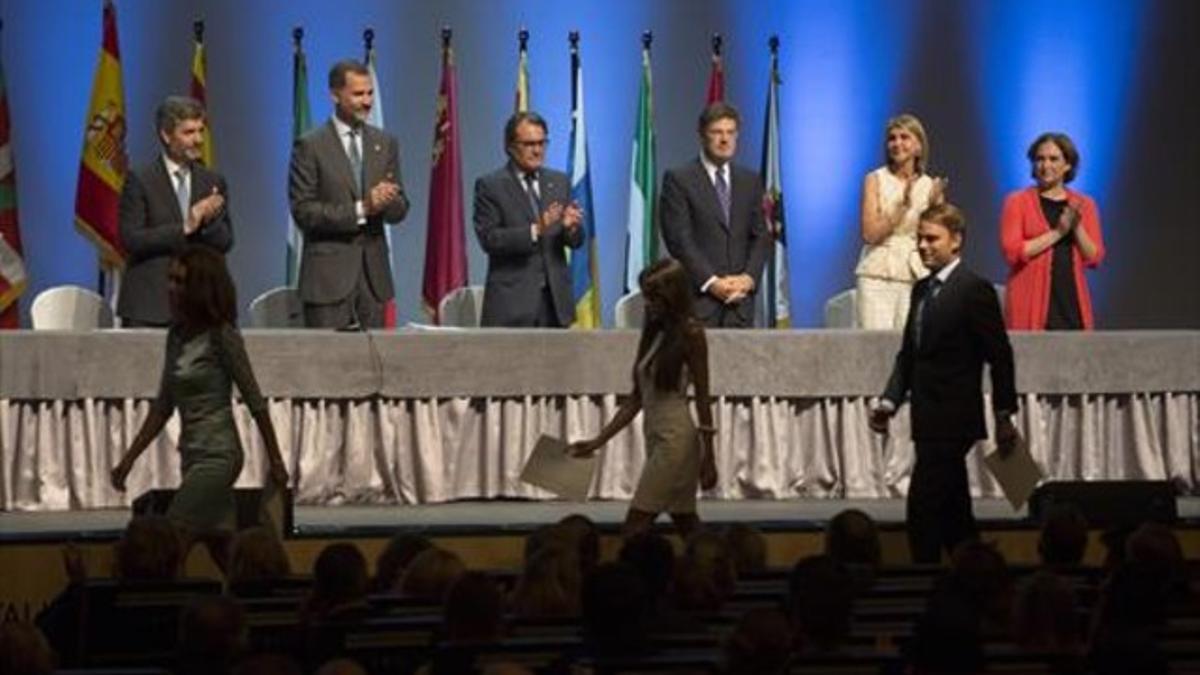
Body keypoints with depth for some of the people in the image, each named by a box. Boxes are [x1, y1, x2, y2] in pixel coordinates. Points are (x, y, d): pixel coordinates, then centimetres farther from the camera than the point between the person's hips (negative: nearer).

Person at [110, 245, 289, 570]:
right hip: (192, 455, 8)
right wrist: (129, 459, 11)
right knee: (225, 556, 9)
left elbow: (255, 403, -8)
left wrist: (275, 463, -6)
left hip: (217, 456, -8)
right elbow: (163, 406, 14)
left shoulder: (222, 336, -12)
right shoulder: (177, 335, 9)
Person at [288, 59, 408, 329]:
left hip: (374, 273, 4)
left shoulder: (385, 143, 11)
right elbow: (303, 211, -9)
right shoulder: (310, 146, -3)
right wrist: (360, 209, -17)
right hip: (329, 273, -4)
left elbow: (399, 210, 12)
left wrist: (386, 201, -12)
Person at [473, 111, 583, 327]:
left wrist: (570, 227, -12)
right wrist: (534, 230, -23)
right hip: (512, 299, -4)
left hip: (555, 299, 4)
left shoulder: (559, 181, 13)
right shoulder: (490, 186, -1)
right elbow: (488, 238, -11)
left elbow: (576, 241, 12)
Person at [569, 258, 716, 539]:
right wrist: (597, 442, 8)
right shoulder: (653, 333, 13)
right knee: (686, 525, 11)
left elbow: (702, 399, -8)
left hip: (676, 439, -8)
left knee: (634, 528, -11)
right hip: (655, 437, 8)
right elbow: (636, 399, 13)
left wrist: (708, 459, -9)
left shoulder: (690, 333, -8)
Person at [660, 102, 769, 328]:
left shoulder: (750, 181, 16)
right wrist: (711, 283, -13)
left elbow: (761, 237, 13)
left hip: (740, 299, 4)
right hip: (698, 296, -4)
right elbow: (679, 239, -6)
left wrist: (748, 278, -4)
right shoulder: (678, 180, 1)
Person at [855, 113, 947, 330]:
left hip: (916, 277, 2)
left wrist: (934, 205, -8)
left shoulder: (931, 186, 8)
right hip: (878, 275, -2)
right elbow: (870, 234, -6)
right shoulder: (875, 180, 2)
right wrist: (902, 204, -13)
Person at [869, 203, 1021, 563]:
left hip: (953, 421, -8)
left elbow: (1000, 356, -9)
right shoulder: (922, 290, 14)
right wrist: (890, 401, 3)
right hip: (929, 421, 8)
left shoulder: (974, 289, -10)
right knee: (953, 512, 13)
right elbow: (908, 354, 16)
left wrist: (1004, 416, -8)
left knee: (922, 509, -14)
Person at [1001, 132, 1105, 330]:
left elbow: (1094, 258, 8)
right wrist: (1057, 232, -11)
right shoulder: (1018, 202, 3)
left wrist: (1077, 227, -8)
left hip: (1072, 303, 3)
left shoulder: (1084, 204, 12)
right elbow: (1012, 252, -8)